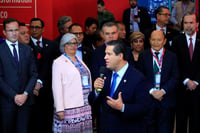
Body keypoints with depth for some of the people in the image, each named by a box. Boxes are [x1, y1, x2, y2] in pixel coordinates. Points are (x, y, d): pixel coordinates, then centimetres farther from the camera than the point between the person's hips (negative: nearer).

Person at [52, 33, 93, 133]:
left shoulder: (79, 60, 18)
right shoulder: (59, 62, -2)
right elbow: (57, 87, -9)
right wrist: (59, 109, -15)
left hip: (85, 106, 6)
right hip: (69, 108, -6)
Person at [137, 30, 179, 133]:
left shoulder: (172, 56, 6)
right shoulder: (143, 56, 6)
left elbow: (175, 77, 1)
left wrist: (163, 91, -11)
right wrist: (151, 91, -11)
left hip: (166, 99, 0)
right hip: (148, 97, 0)